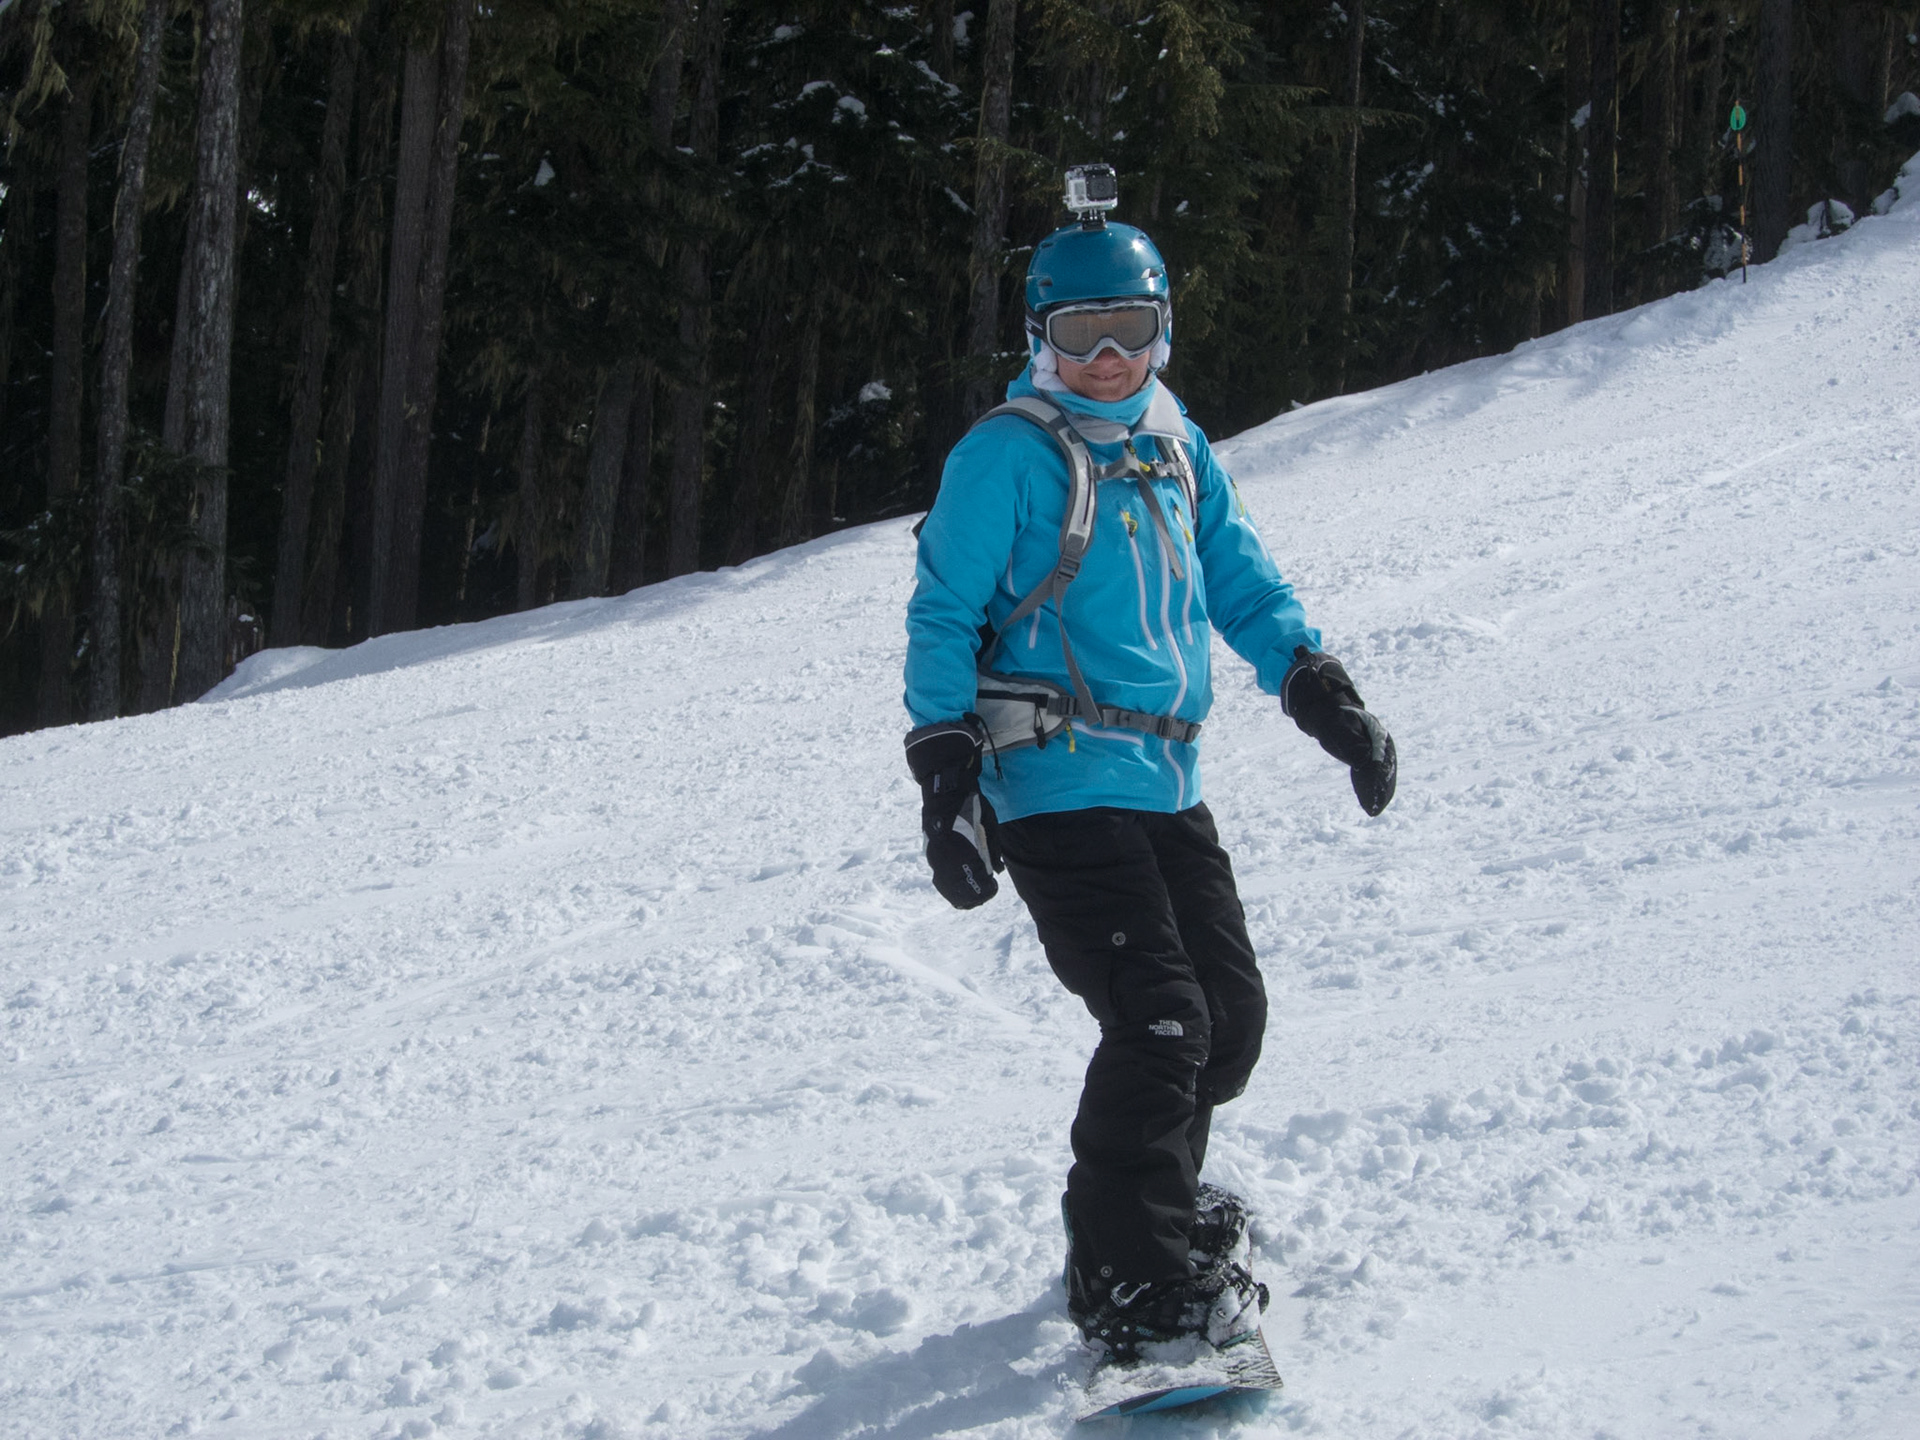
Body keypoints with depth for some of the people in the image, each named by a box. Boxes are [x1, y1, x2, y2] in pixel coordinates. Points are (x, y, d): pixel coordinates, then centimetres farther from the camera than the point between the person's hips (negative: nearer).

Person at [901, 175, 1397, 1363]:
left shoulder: (1177, 448, 14)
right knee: (1161, 1024, -15)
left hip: (1168, 782, 7)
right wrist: (947, 776, -13)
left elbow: (1242, 581, 18)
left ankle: (1154, 1207, 32)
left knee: (1232, 1011, 9)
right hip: (1060, 788, -7)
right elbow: (944, 619, -6)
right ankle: (1134, 1286, -7)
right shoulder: (1007, 457, -5)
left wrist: (1323, 694, 5)